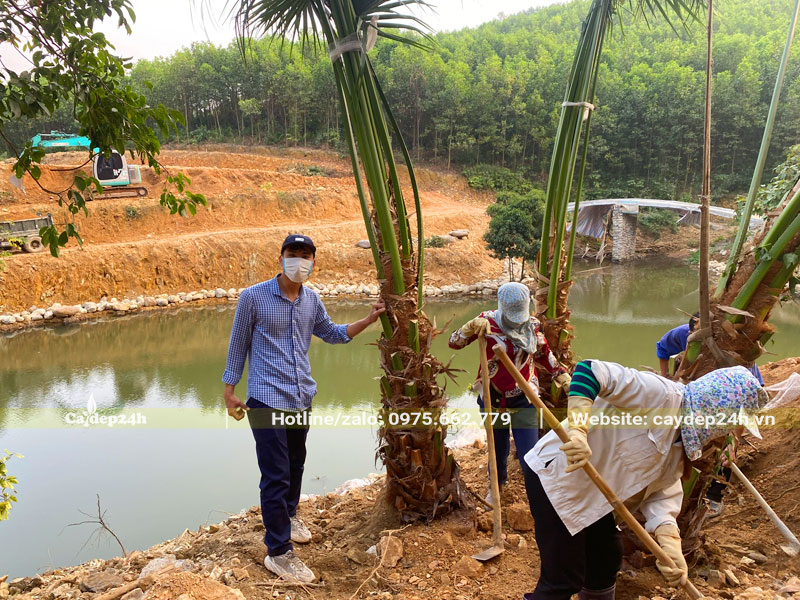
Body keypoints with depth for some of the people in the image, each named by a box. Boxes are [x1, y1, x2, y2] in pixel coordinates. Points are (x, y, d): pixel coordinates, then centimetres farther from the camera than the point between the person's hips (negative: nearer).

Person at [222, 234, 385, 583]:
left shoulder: (312, 300, 3)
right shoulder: (253, 297, -12)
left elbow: (331, 333, 18)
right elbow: (238, 345, -4)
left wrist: (368, 320, 6)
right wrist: (229, 390, -2)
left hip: (302, 396, 6)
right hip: (267, 399, -6)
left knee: (295, 464, 22)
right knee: (276, 475, -5)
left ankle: (288, 515, 47)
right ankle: (279, 552, 8)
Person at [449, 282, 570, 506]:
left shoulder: (533, 326, -5)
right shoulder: (489, 321, -14)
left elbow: (544, 355, 12)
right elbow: (454, 343, -17)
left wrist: (563, 376, 8)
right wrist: (472, 326, -33)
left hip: (523, 400, 1)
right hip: (493, 399, 0)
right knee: (498, 449, 18)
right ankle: (497, 485, 47)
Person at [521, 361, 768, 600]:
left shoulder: (682, 442, 9)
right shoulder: (662, 394, -21)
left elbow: (663, 490, 0)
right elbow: (590, 370, -32)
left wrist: (669, 538, -19)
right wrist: (578, 432, -42)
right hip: (557, 476, -10)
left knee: (607, 558, 22)